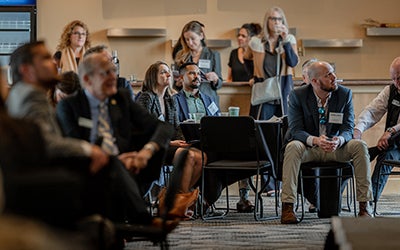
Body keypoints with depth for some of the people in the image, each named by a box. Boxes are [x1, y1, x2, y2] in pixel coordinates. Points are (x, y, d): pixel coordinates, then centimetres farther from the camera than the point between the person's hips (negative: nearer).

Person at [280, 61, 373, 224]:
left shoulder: (345, 94, -4)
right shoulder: (297, 96, -10)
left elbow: (348, 129, -8)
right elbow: (296, 130, -16)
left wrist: (339, 140, -33)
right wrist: (315, 140, -37)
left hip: (335, 148, 2)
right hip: (308, 148, -2)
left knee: (360, 146, -25)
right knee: (293, 147, -35)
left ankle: (364, 207, -23)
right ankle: (287, 207, -38)